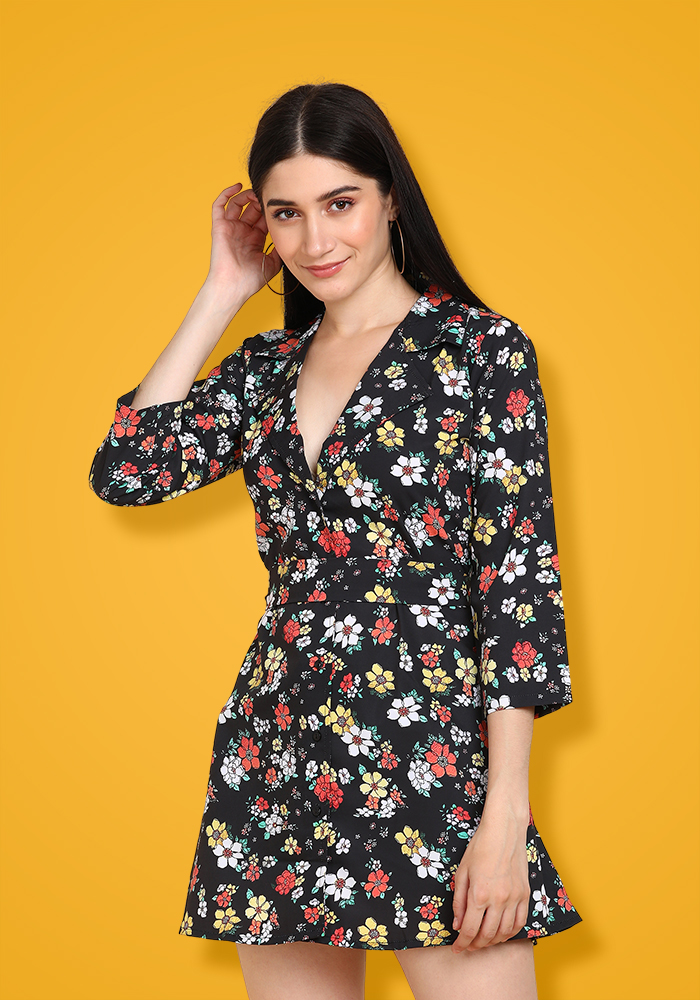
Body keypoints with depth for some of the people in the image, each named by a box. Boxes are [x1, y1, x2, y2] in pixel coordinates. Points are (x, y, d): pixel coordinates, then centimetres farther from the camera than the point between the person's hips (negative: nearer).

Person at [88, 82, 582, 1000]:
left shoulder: (480, 348, -3)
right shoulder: (268, 369, 13)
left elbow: (521, 577, -8)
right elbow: (124, 470, 1)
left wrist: (505, 816, -14)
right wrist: (223, 293, 6)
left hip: (434, 769, -5)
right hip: (279, 765, 5)